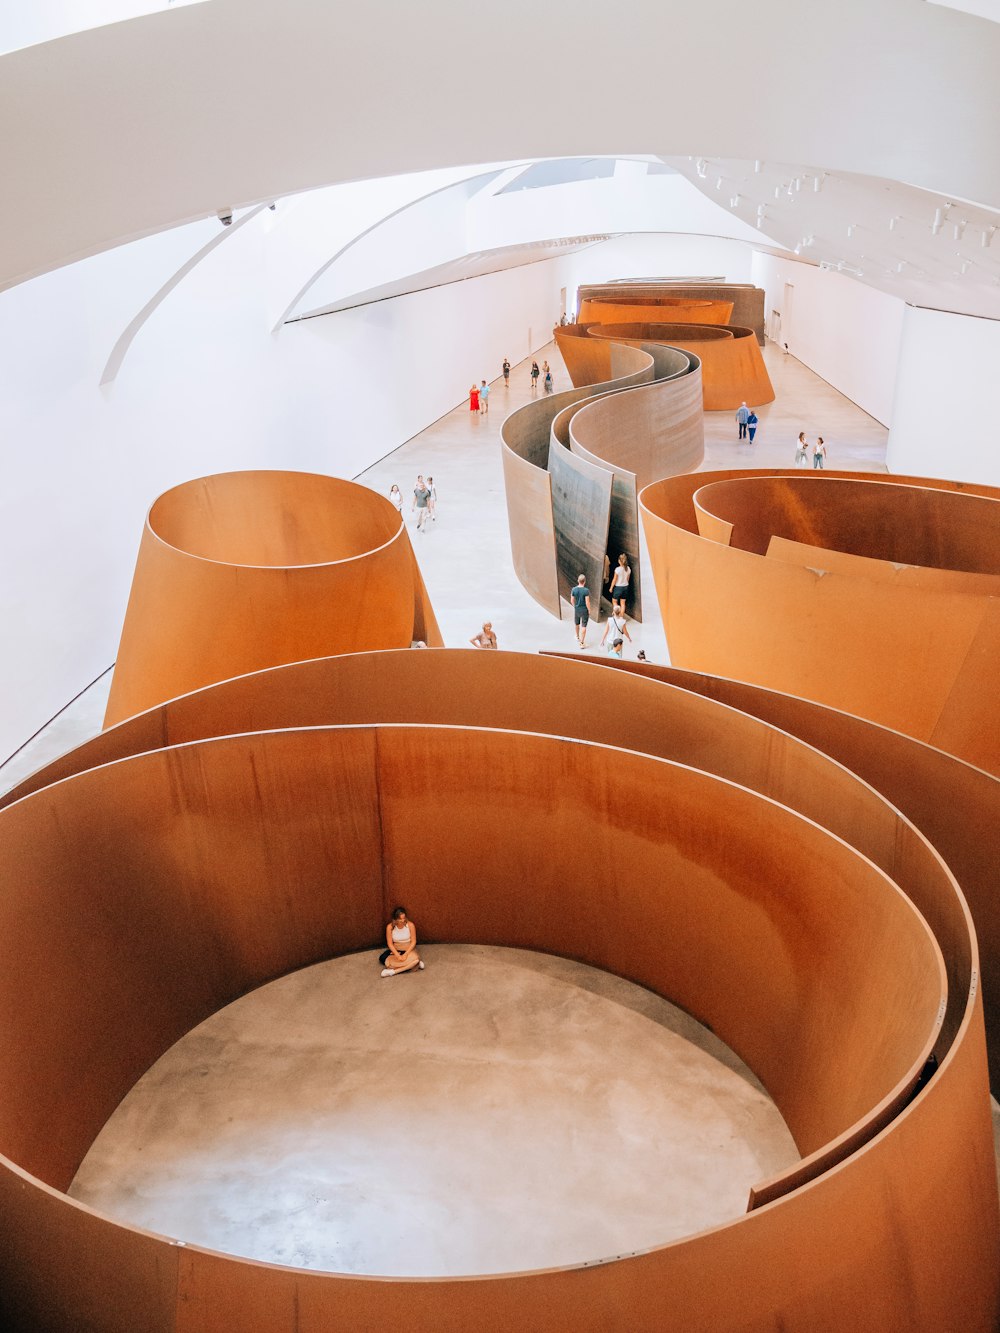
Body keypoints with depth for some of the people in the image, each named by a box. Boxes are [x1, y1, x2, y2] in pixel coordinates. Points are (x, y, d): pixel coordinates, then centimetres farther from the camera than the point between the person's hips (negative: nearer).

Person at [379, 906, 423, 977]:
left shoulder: (410, 925, -15)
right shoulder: (390, 927, -13)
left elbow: (413, 941, -11)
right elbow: (390, 943, -10)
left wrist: (405, 954, -24)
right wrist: (398, 955, -25)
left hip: (408, 950, -2)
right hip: (395, 950, 2)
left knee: (415, 958, -36)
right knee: (382, 958, -29)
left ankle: (393, 971, -30)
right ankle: (410, 965, -24)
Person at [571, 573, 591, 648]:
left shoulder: (574, 589, -10)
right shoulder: (586, 590, -21)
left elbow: (572, 600, -1)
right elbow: (587, 602, -19)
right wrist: (589, 610, -5)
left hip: (576, 609, 4)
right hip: (584, 610, -4)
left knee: (577, 624, 26)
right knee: (583, 626, 3)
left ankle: (578, 637, 48)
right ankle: (582, 642, 3)